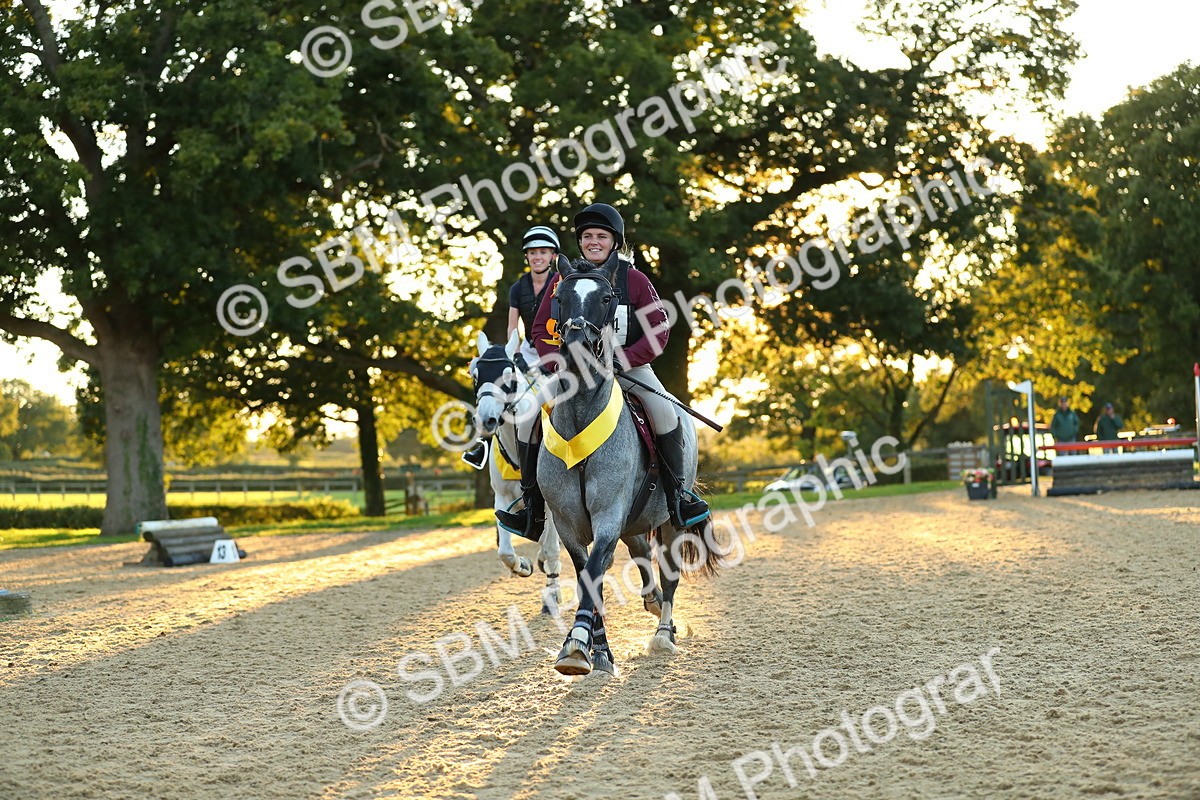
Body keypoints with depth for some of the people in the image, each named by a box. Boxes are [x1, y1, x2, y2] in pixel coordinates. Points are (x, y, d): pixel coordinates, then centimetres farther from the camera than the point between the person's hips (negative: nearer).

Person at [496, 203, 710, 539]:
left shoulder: (634, 279, -4)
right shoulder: (563, 280, 1)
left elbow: (659, 329, -7)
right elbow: (541, 330, 4)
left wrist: (626, 359, -21)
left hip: (628, 364, -2)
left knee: (663, 408, -27)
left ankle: (677, 493, -13)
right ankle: (533, 505, -4)